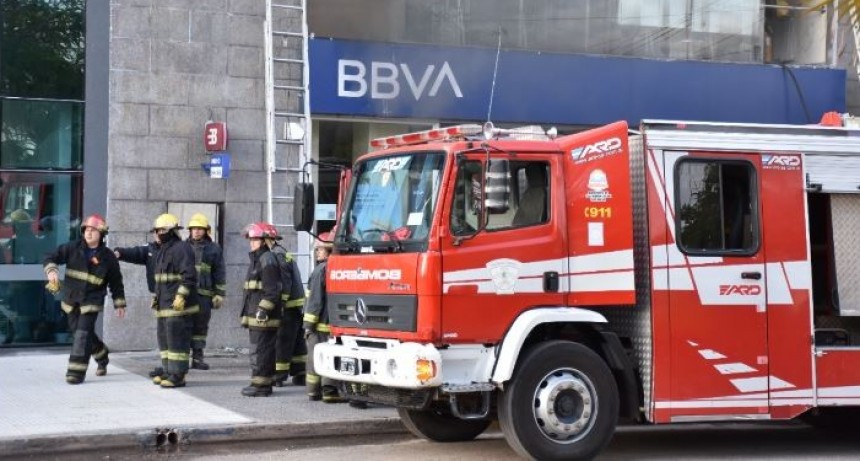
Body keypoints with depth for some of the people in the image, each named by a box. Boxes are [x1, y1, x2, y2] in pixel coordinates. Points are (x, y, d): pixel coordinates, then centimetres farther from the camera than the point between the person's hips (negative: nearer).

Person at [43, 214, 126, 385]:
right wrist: (51, 270, -25)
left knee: (82, 333, -14)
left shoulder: (108, 257, -6)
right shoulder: (73, 248, -2)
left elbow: (116, 282, 3)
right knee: (77, 332, 15)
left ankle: (76, 372, -10)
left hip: (92, 301, -4)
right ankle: (102, 356, 39)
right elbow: (51, 258, -3)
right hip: (71, 299, 4)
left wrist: (119, 304, 5)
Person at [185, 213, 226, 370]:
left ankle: (197, 357, 11)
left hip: (204, 294, 0)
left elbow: (219, 274, 7)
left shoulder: (214, 249, 7)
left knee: (200, 326, 4)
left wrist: (219, 294, 1)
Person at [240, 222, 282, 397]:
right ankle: (263, 383, 18)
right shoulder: (257, 259, 20)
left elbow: (272, 290, -20)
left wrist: (263, 310, -23)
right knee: (262, 350, 13)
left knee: (260, 350, -8)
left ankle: (260, 385, -6)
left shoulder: (267, 259, -13)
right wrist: (247, 313, 25)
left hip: (263, 316, -11)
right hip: (256, 316, 11)